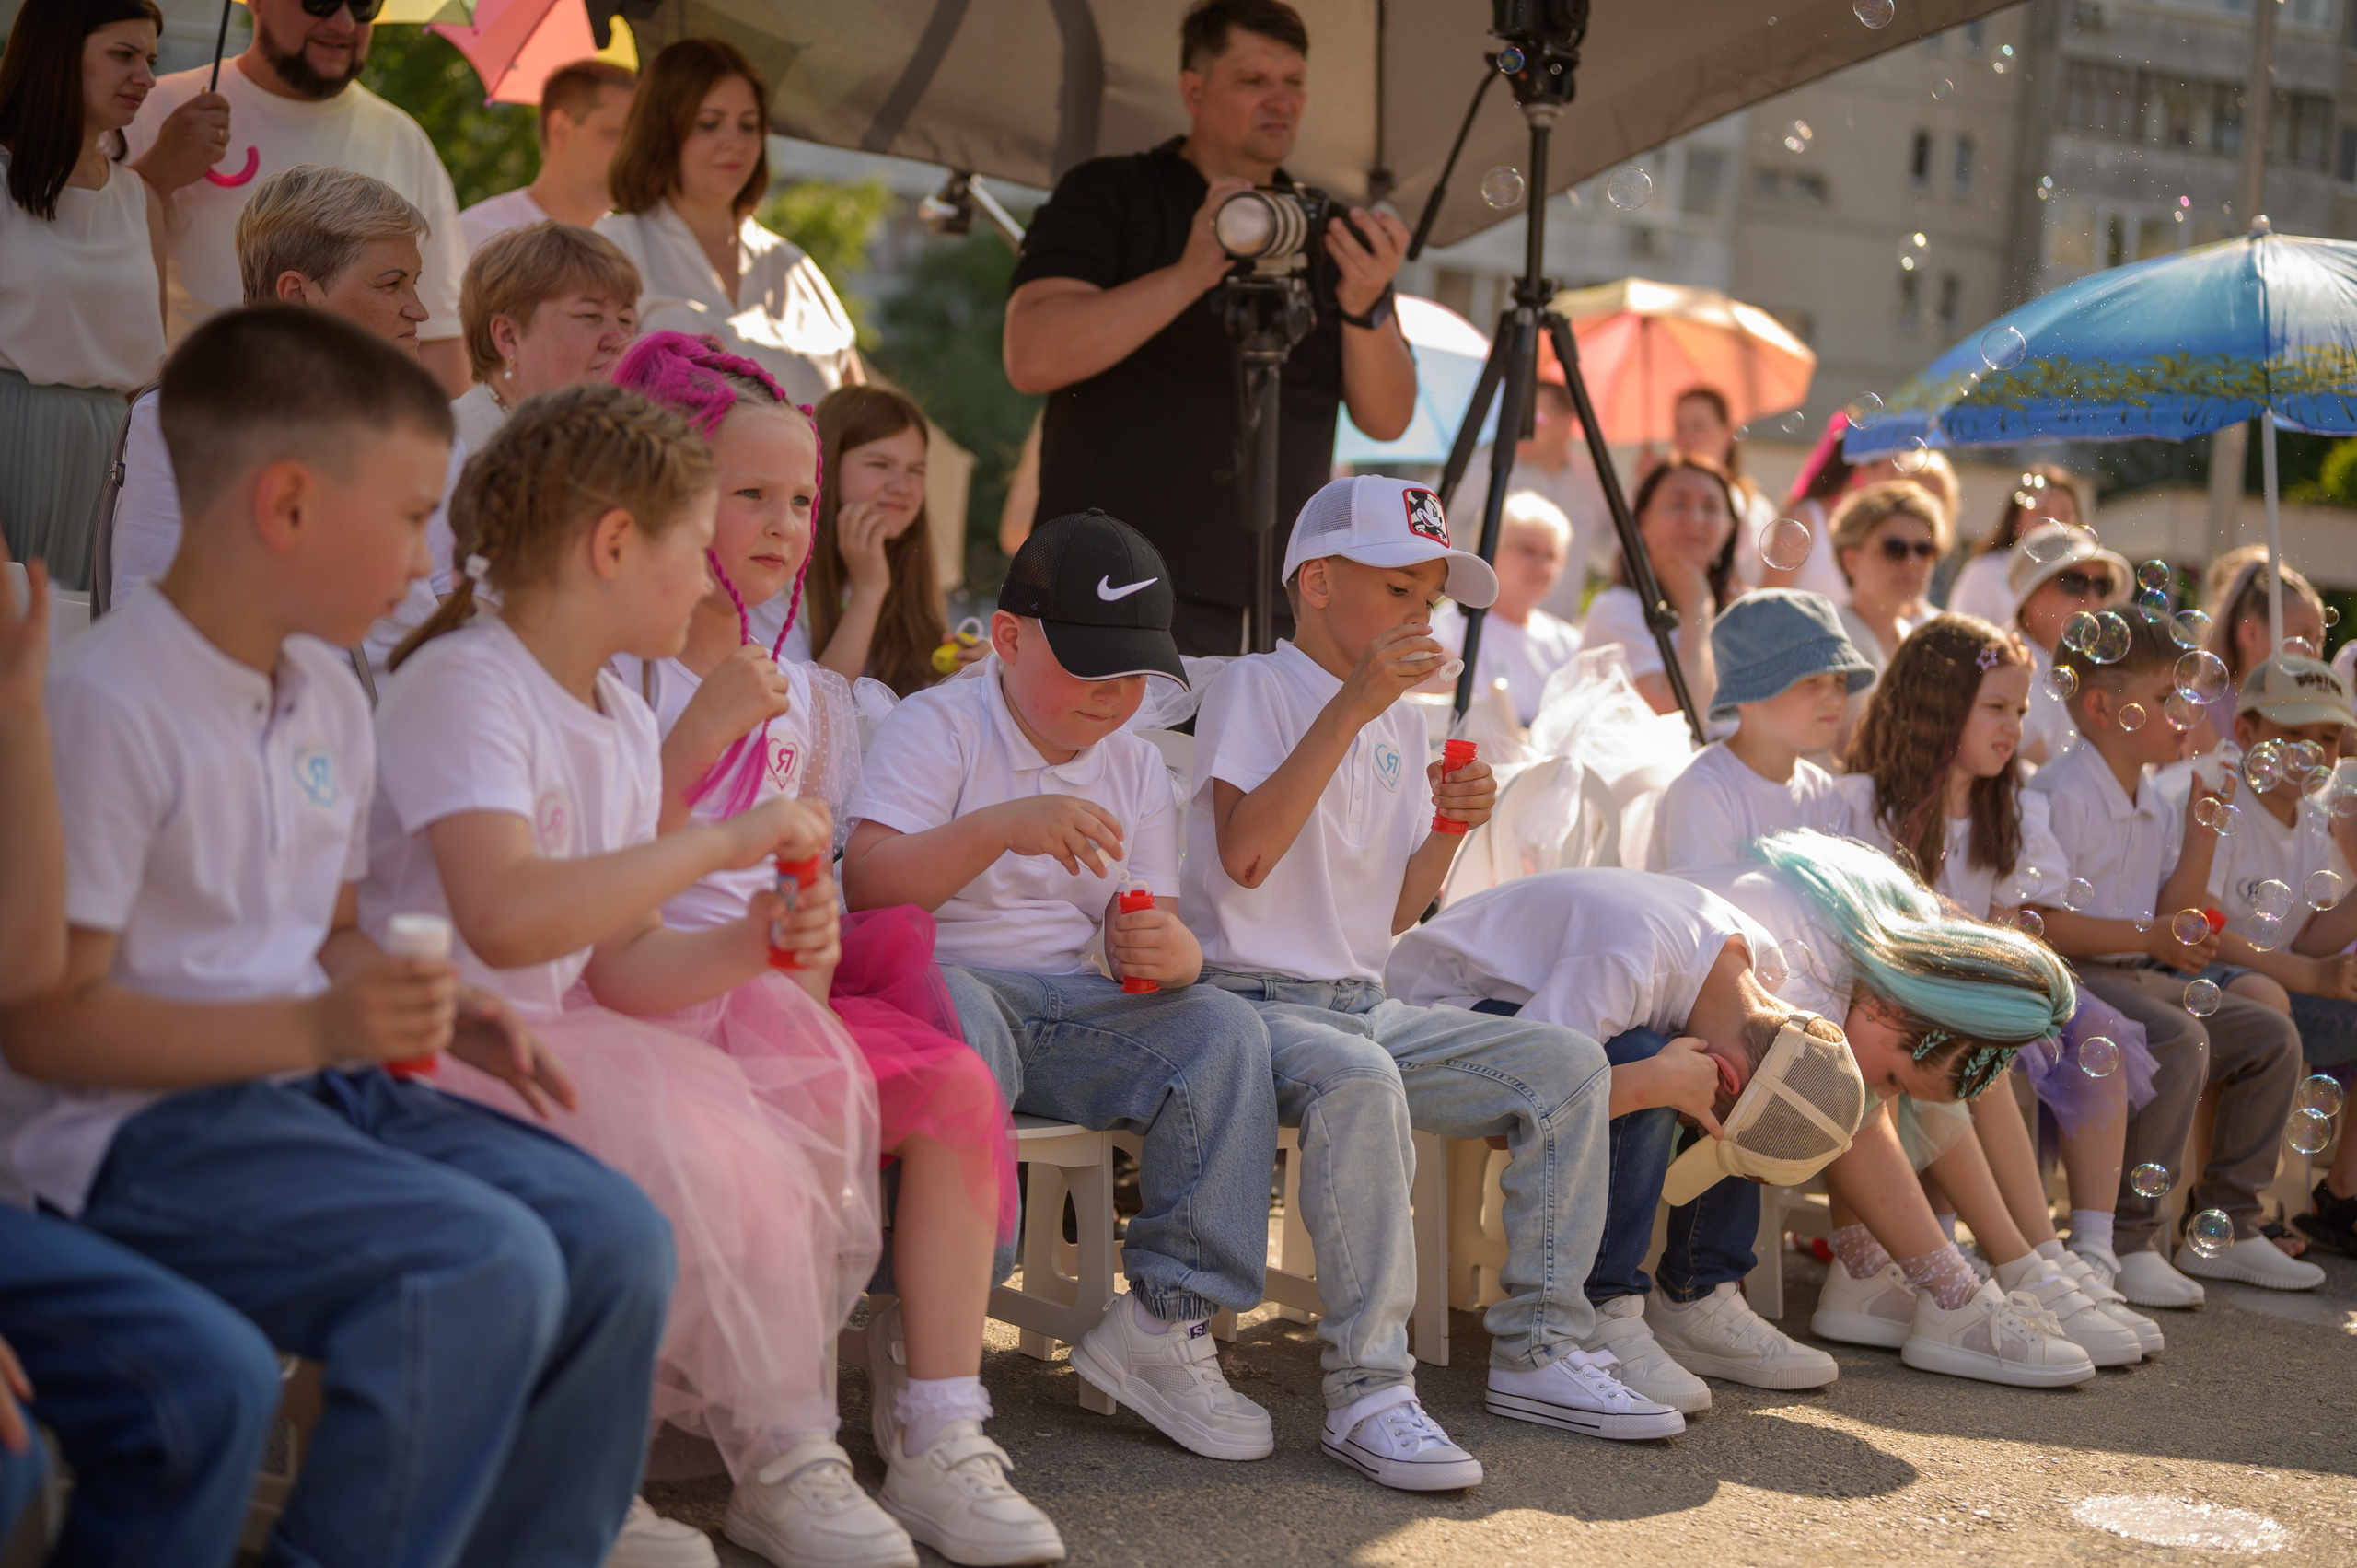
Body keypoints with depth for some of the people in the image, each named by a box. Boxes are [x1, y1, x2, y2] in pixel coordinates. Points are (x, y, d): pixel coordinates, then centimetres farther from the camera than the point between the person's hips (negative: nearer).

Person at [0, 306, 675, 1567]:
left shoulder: (328, 698, 11)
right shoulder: (103, 704, -16)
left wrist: (441, 1014, 2)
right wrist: (311, 1028, -25)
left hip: (310, 1085, 8)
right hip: (138, 1126, -8)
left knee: (614, 1236, -6)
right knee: (484, 1262, -27)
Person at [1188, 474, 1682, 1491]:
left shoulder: (1400, 722, 17)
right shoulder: (1255, 687, -6)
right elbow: (1246, 855, -24)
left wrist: (1446, 831, -2)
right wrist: (1352, 705, -24)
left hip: (1366, 1004, 8)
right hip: (1257, 1002, -8)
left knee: (1570, 1065, -5)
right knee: (1362, 1084, -38)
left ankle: (1537, 1352, -1)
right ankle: (1367, 1393, -33)